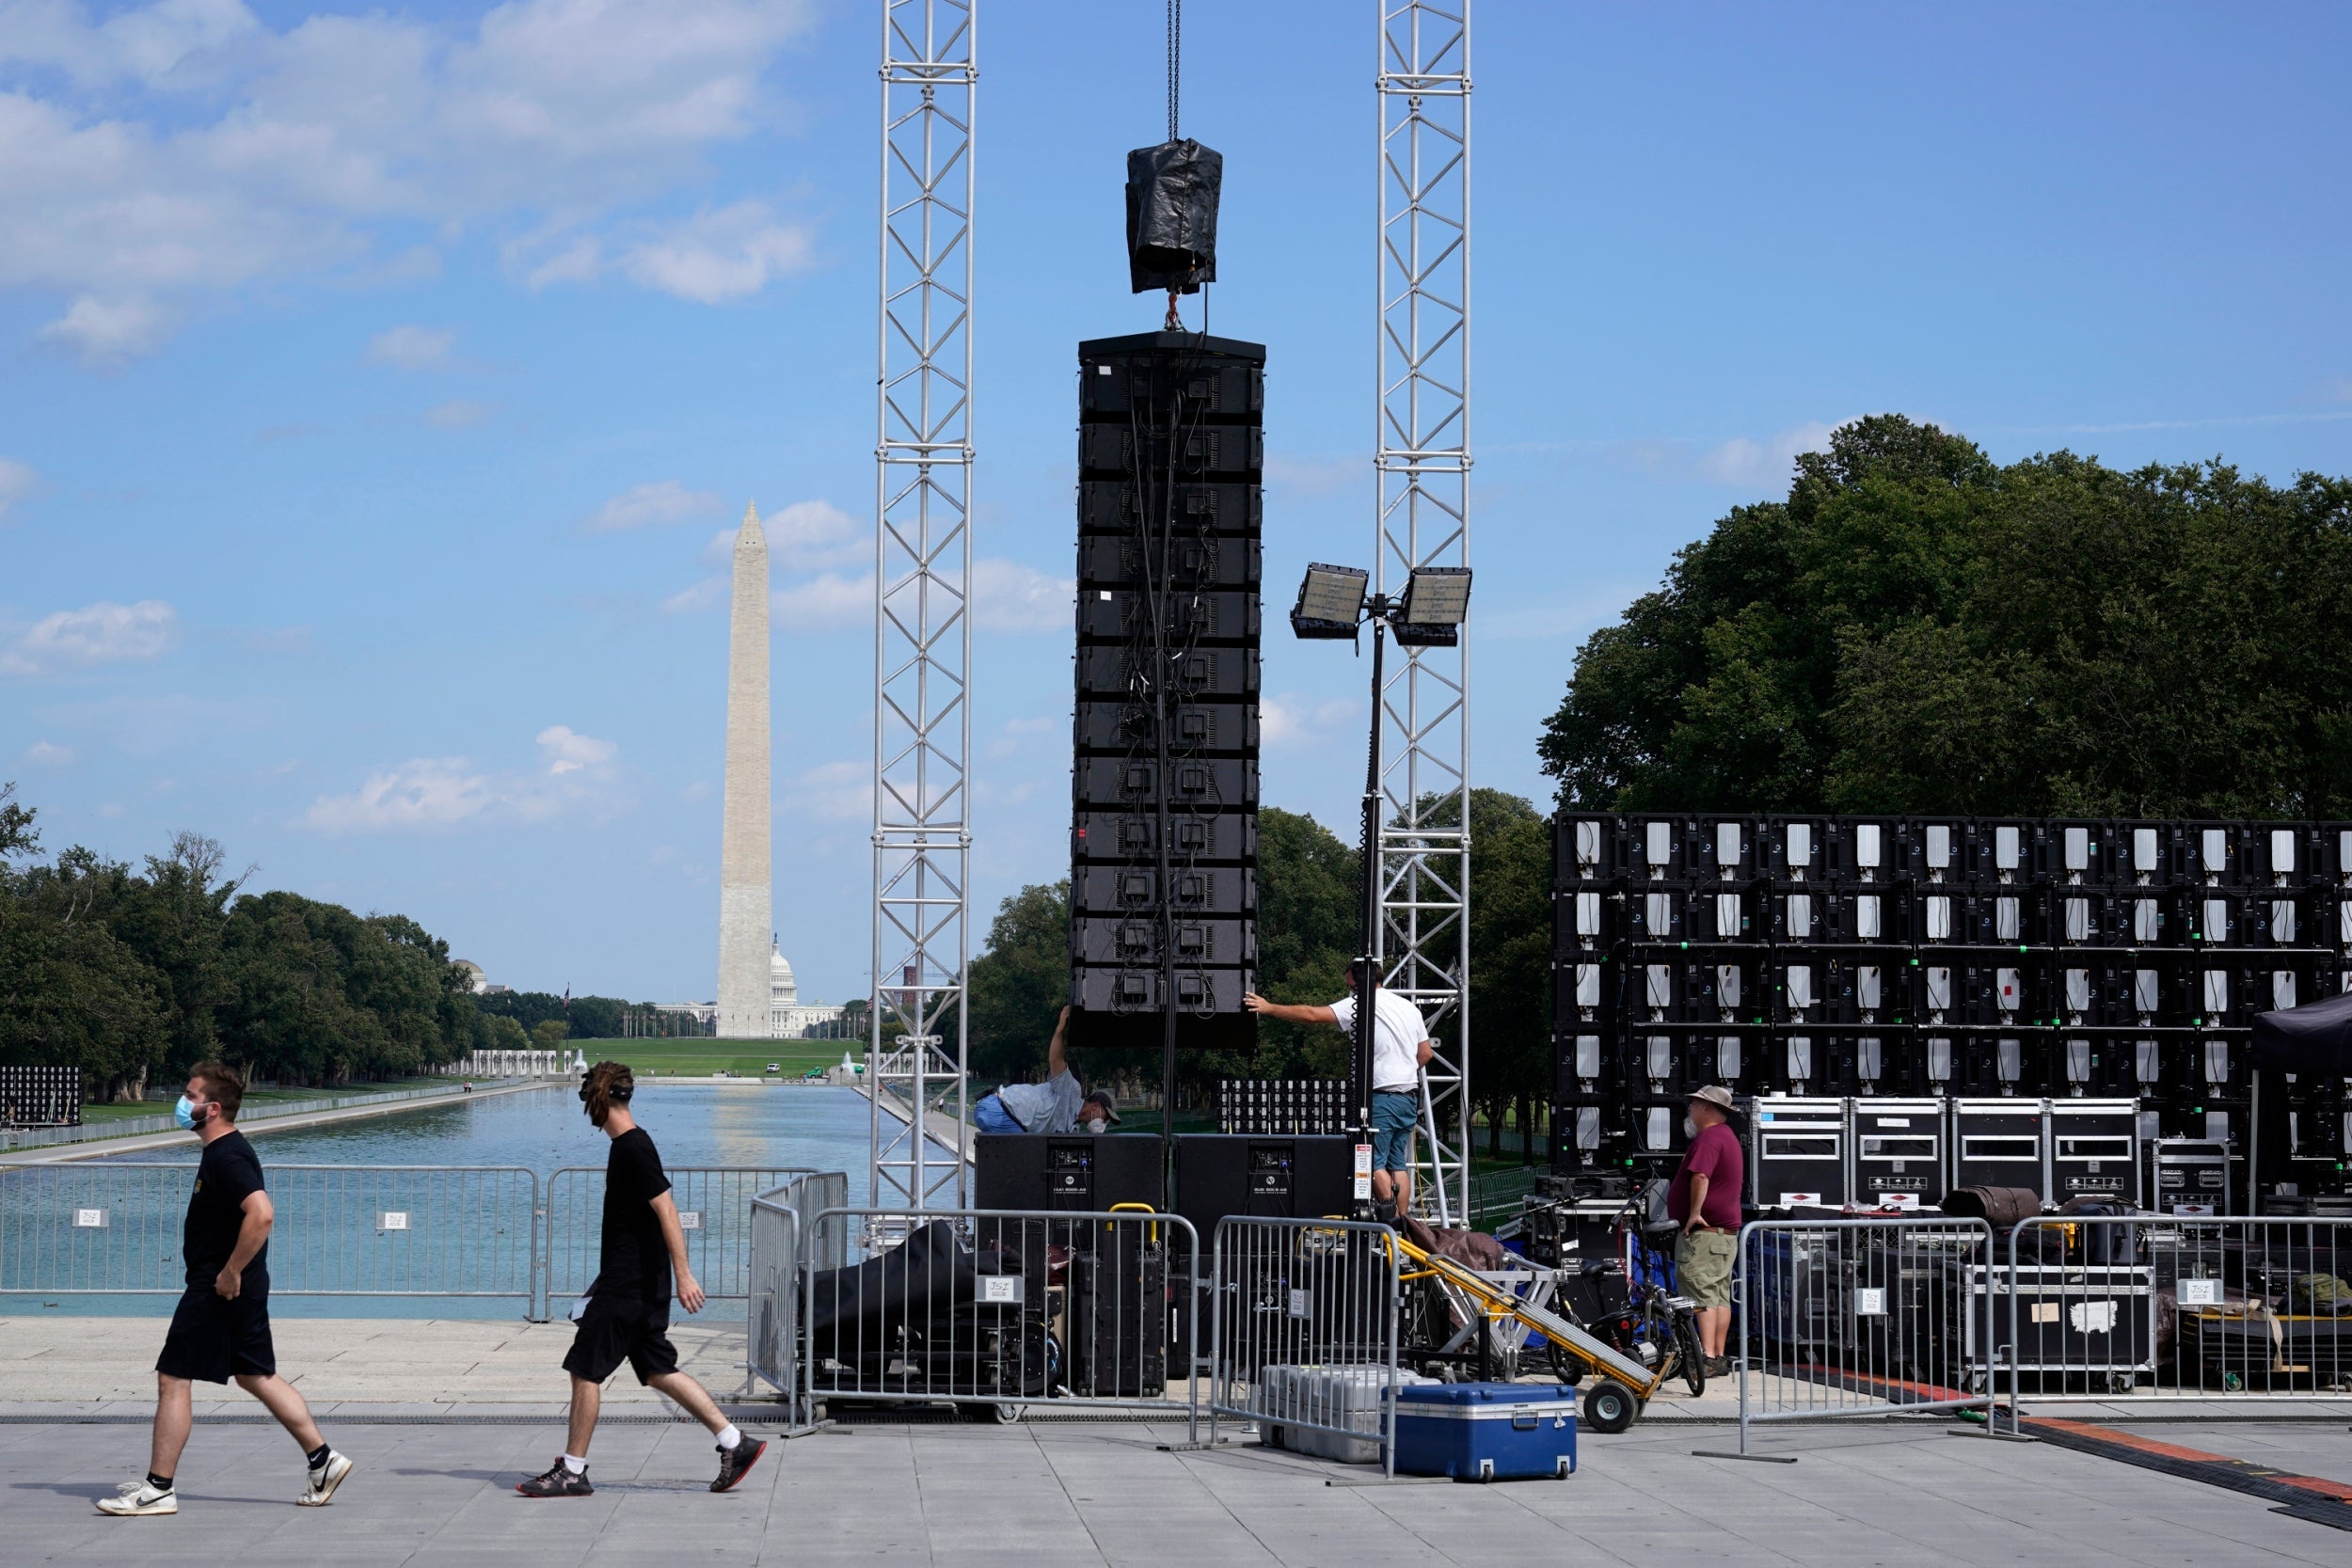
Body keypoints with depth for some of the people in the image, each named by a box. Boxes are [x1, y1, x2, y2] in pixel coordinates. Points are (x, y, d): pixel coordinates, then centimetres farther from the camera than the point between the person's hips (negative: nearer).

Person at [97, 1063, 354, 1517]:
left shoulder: (227, 1157, -19)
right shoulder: (225, 1151, 13)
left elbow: (261, 1214, -32)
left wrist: (230, 1273, -26)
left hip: (219, 1289, -10)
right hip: (243, 1288, 10)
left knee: (173, 1378, -4)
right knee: (256, 1376, 16)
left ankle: (159, 1489, 1)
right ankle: (322, 1459, 17)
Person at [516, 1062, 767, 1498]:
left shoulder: (634, 1148, -17)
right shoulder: (629, 1144, 14)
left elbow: (667, 1211, -22)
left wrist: (684, 1275, -25)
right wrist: (604, 1283, 30)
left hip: (627, 1289, -10)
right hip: (640, 1283, 10)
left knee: (585, 1371, -3)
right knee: (659, 1370, 11)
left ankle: (572, 1472, 3)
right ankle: (735, 1443, 11)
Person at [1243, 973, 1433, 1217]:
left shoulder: (1362, 1005, -7)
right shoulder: (1409, 1008, 15)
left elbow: (1312, 1015, -11)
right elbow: (1425, 1053, 19)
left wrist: (1269, 1008, -6)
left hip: (1383, 1096, -8)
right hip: (1410, 1096, 8)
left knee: (1374, 1162, -5)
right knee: (1398, 1164, 9)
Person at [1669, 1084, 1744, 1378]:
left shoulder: (1709, 1137, -14)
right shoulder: (1729, 1136, 20)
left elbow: (1700, 1176, -30)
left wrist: (1694, 1213, -25)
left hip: (1703, 1231, -11)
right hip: (1727, 1230, 11)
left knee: (1700, 1293, -13)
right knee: (1720, 1295, 10)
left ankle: (1707, 1358, -19)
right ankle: (1720, 1357, 12)